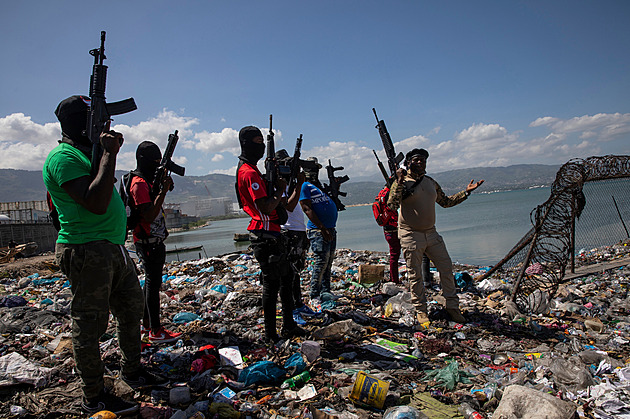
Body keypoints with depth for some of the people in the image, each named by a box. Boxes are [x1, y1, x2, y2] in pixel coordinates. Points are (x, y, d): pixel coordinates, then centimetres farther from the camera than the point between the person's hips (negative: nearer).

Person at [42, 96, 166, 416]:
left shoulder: (88, 152, 17)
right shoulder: (63, 157, -13)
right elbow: (96, 203, -25)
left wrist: (109, 148, 12)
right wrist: (109, 154, -20)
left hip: (114, 249, 10)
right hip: (87, 251, -10)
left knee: (132, 310, 18)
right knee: (90, 324, 1)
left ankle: (132, 372, 35)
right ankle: (94, 398, 15)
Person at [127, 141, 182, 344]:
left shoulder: (147, 181, 14)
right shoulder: (139, 183, -17)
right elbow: (149, 215, -26)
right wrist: (163, 191, -27)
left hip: (154, 240, 10)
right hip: (148, 242, -10)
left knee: (152, 281, 16)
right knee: (153, 282, -7)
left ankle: (147, 323, 28)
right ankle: (155, 331, -1)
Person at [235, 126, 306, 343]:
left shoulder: (251, 170, 17)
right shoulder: (249, 173, -17)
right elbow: (267, 207, -24)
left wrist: (277, 183, 8)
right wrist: (280, 189, -9)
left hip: (271, 233, 11)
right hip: (265, 235, -11)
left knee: (286, 277, 17)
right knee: (271, 284, -2)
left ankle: (288, 326, 27)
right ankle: (271, 335, 10)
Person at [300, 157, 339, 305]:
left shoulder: (321, 186, 20)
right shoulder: (304, 186, -5)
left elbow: (332, 203, 28)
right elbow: (307, 209, -13)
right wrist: (322, 229, -18)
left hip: (331, 229, 8)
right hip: (317, 230, -8)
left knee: (328, 262, 11)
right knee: (321, 261, -10)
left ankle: (325, 292, 21)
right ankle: (314, 296, -2)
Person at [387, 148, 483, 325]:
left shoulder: (431, 182, 11)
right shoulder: (402, 182, -7)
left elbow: (446, 202, 22)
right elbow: (391, 206, -20)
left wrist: (466, 192, 17)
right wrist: (400, 183, -27)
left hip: (431, 233, 6)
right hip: (411, 236, -6)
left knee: (446, 267, 6)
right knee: (415, 275, 3)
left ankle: (452, 307, 21)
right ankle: (421, 310, 19)